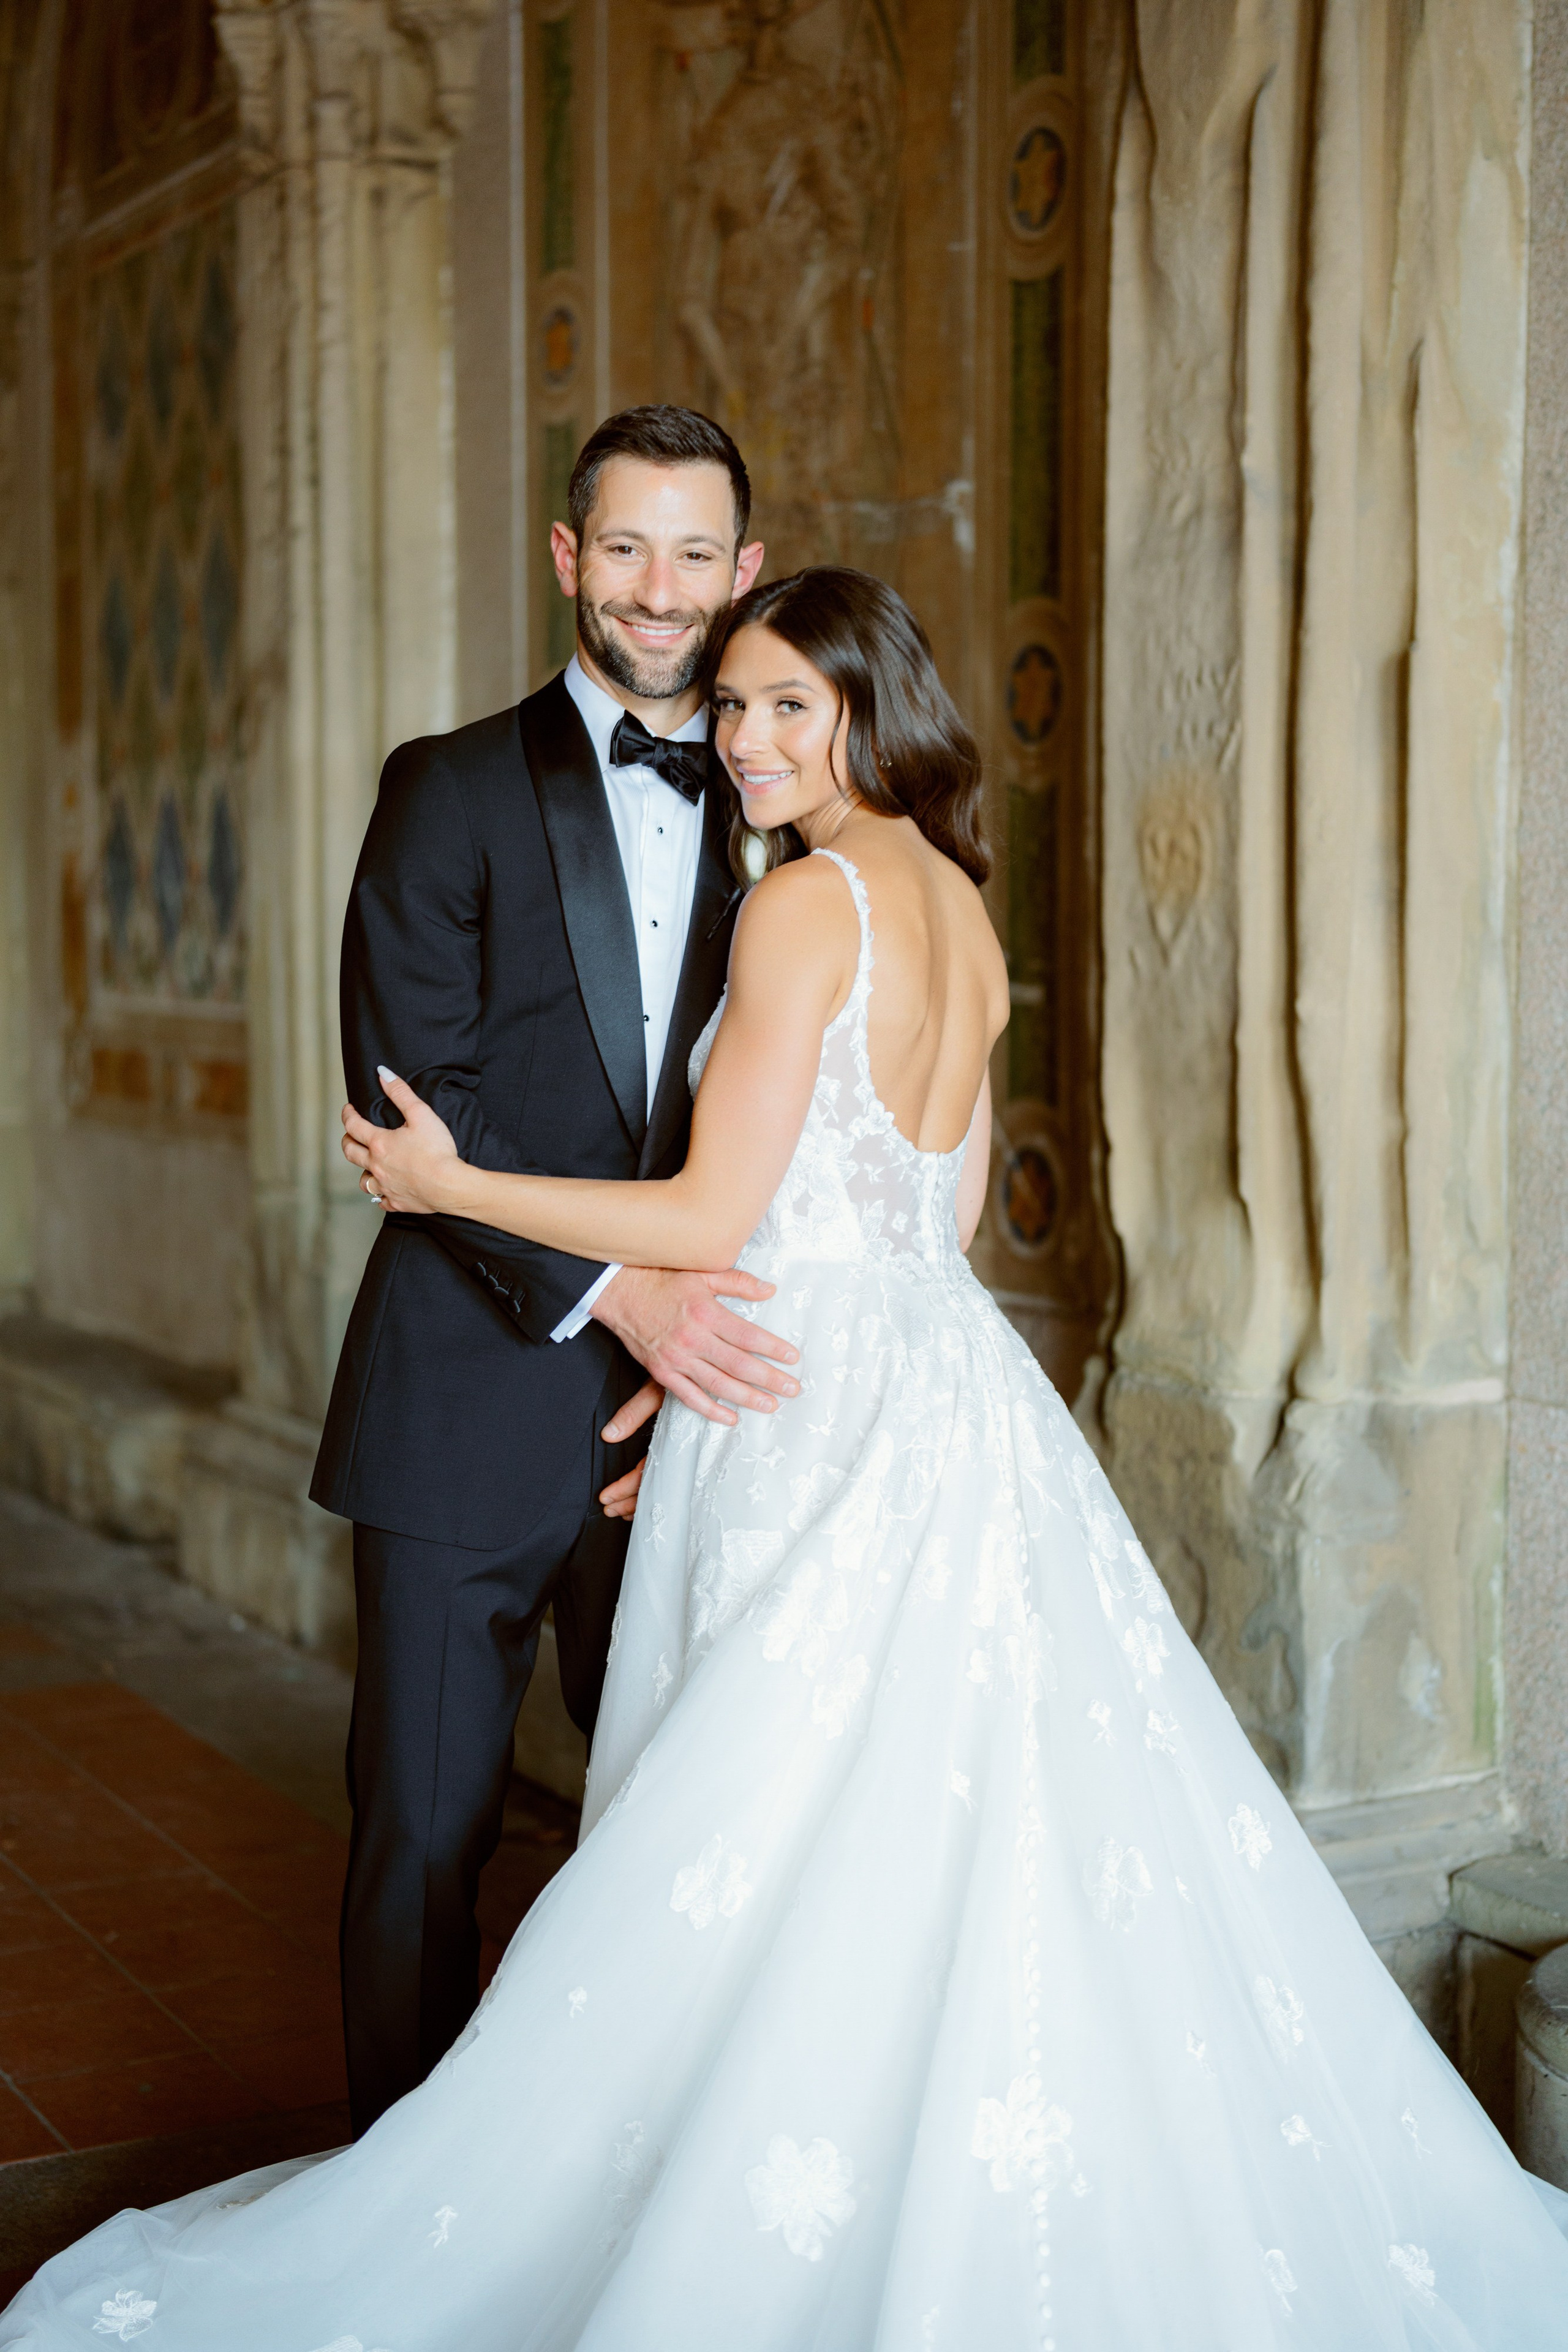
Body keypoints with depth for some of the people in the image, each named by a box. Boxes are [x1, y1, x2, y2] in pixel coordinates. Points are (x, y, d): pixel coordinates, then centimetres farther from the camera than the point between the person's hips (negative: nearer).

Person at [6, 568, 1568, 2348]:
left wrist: (450, 1184, -4)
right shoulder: (961, 909, 14)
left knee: (772, 1863, 0)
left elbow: (711, 1219, -14)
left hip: (820, 1437, -9)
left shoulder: (807, 900, -12)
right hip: (952, 1393, 9)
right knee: (984, 1865, 13)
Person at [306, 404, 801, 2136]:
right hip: (469, 1407, -2)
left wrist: (709, 1342, -6)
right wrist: (614, 1290, -19)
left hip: (681, 1407, 3)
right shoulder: (454, 791, 0)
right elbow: (411, 1094, -10)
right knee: (426, 1833, 6)